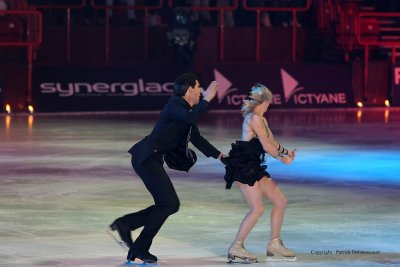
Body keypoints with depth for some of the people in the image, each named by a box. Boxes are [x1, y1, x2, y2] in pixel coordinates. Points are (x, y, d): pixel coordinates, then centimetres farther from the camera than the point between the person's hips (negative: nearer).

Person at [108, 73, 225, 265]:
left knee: (170, 205, 8)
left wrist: (219, 156, 25)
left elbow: (196, 138, 26)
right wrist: (206, 99, -23)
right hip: (146, 158, -10)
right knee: (168, 203, -11)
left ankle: (124, 224, 12)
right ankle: (138, 252, -5)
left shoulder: (186, 109, 15)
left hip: (153, 160, 10)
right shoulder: (175, 105, -14)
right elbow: (192, 119, -36)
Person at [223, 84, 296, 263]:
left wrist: (285, 152, 8)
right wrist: (282, 158, 1)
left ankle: (274, 245, 15)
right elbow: (267, 146, -13)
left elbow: (272, 142, 23)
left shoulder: (260, 119, 18)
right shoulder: (254, 118, -14)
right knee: (257, 209, -17)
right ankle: (236, 248, -11)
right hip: (243, 167, -10)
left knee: (280, 200, 10)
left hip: (253, 167, 10)